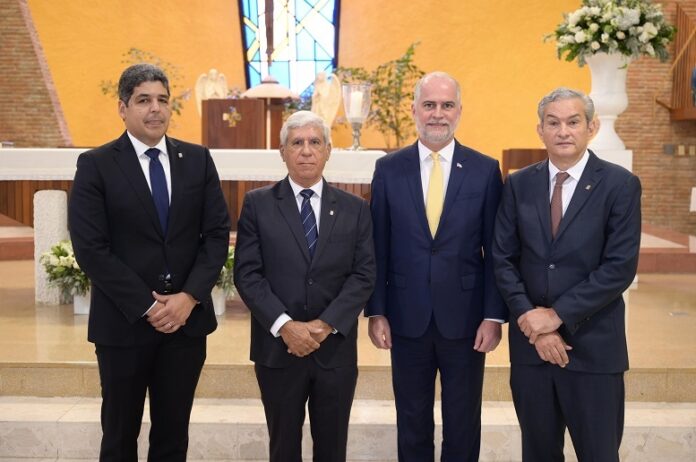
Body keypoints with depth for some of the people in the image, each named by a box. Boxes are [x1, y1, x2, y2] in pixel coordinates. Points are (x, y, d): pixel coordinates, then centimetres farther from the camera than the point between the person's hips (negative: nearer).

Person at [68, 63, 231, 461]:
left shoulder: (198, 159, 6)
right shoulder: (96, 165, -4)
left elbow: (218, 233, 2)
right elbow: (91, 249, -10)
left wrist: (189, 297, -11)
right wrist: (146, 306, -14)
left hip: (188, 318, 3)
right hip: (124, 321, -2)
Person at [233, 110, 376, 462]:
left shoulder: (355, 209, 5)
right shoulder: (258, 204, 1)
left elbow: (363, 275, -2)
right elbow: (247, 274, -6)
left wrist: (326, 325, -14)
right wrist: (285, 326, -16)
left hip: (336, 349, 1)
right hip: (277, 348, -1)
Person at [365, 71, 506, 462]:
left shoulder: (485, 170, -1)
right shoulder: (389, 169, 1)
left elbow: (495, 251, -1)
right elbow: (378, 248, 2)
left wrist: (494, 316, -6)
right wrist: (376, 312, -1)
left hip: (464, 318, -1)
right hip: (407, 319, 1)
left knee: (463, 425, 12)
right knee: (412, 423, 14)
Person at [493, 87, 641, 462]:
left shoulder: (620, 185, -5)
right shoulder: (519, 184, 4)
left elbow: (621, 267, -12)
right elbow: (503, 259, 2)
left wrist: (558, 314, -15)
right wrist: (529, 318, -10)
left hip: (593, 345, -3)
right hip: (530, 340, 3)